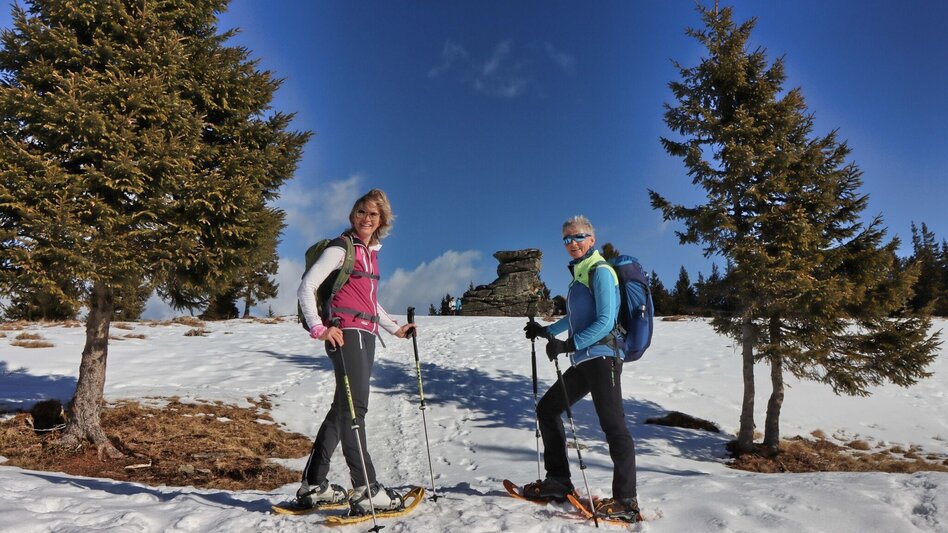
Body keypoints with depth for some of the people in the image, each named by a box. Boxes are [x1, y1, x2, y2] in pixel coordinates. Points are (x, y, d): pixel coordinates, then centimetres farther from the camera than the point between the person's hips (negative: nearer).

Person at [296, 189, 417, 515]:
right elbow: (306, 288, -11)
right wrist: (318, 328, -21)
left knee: (343, 407, 11)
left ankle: (313, 486, 20)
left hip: (366, 335, 9)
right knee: (354, 406, -12)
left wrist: (394, 329, 24)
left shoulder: (371, 252, 19)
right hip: (346, 332, -9)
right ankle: (365, 490, -11)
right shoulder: (341, 248, -4)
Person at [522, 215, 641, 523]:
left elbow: (605, 322, -18)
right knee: (547, 408, 14)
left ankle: (626, 501, -3)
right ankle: (558, 481, 21)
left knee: (613, 425, -10)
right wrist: (546, 331, 29)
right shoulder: (578, 273, 18)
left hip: (601, 357, -10)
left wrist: (568, 345, -22)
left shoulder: (600, 272, -8)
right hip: (583, 360, 10)